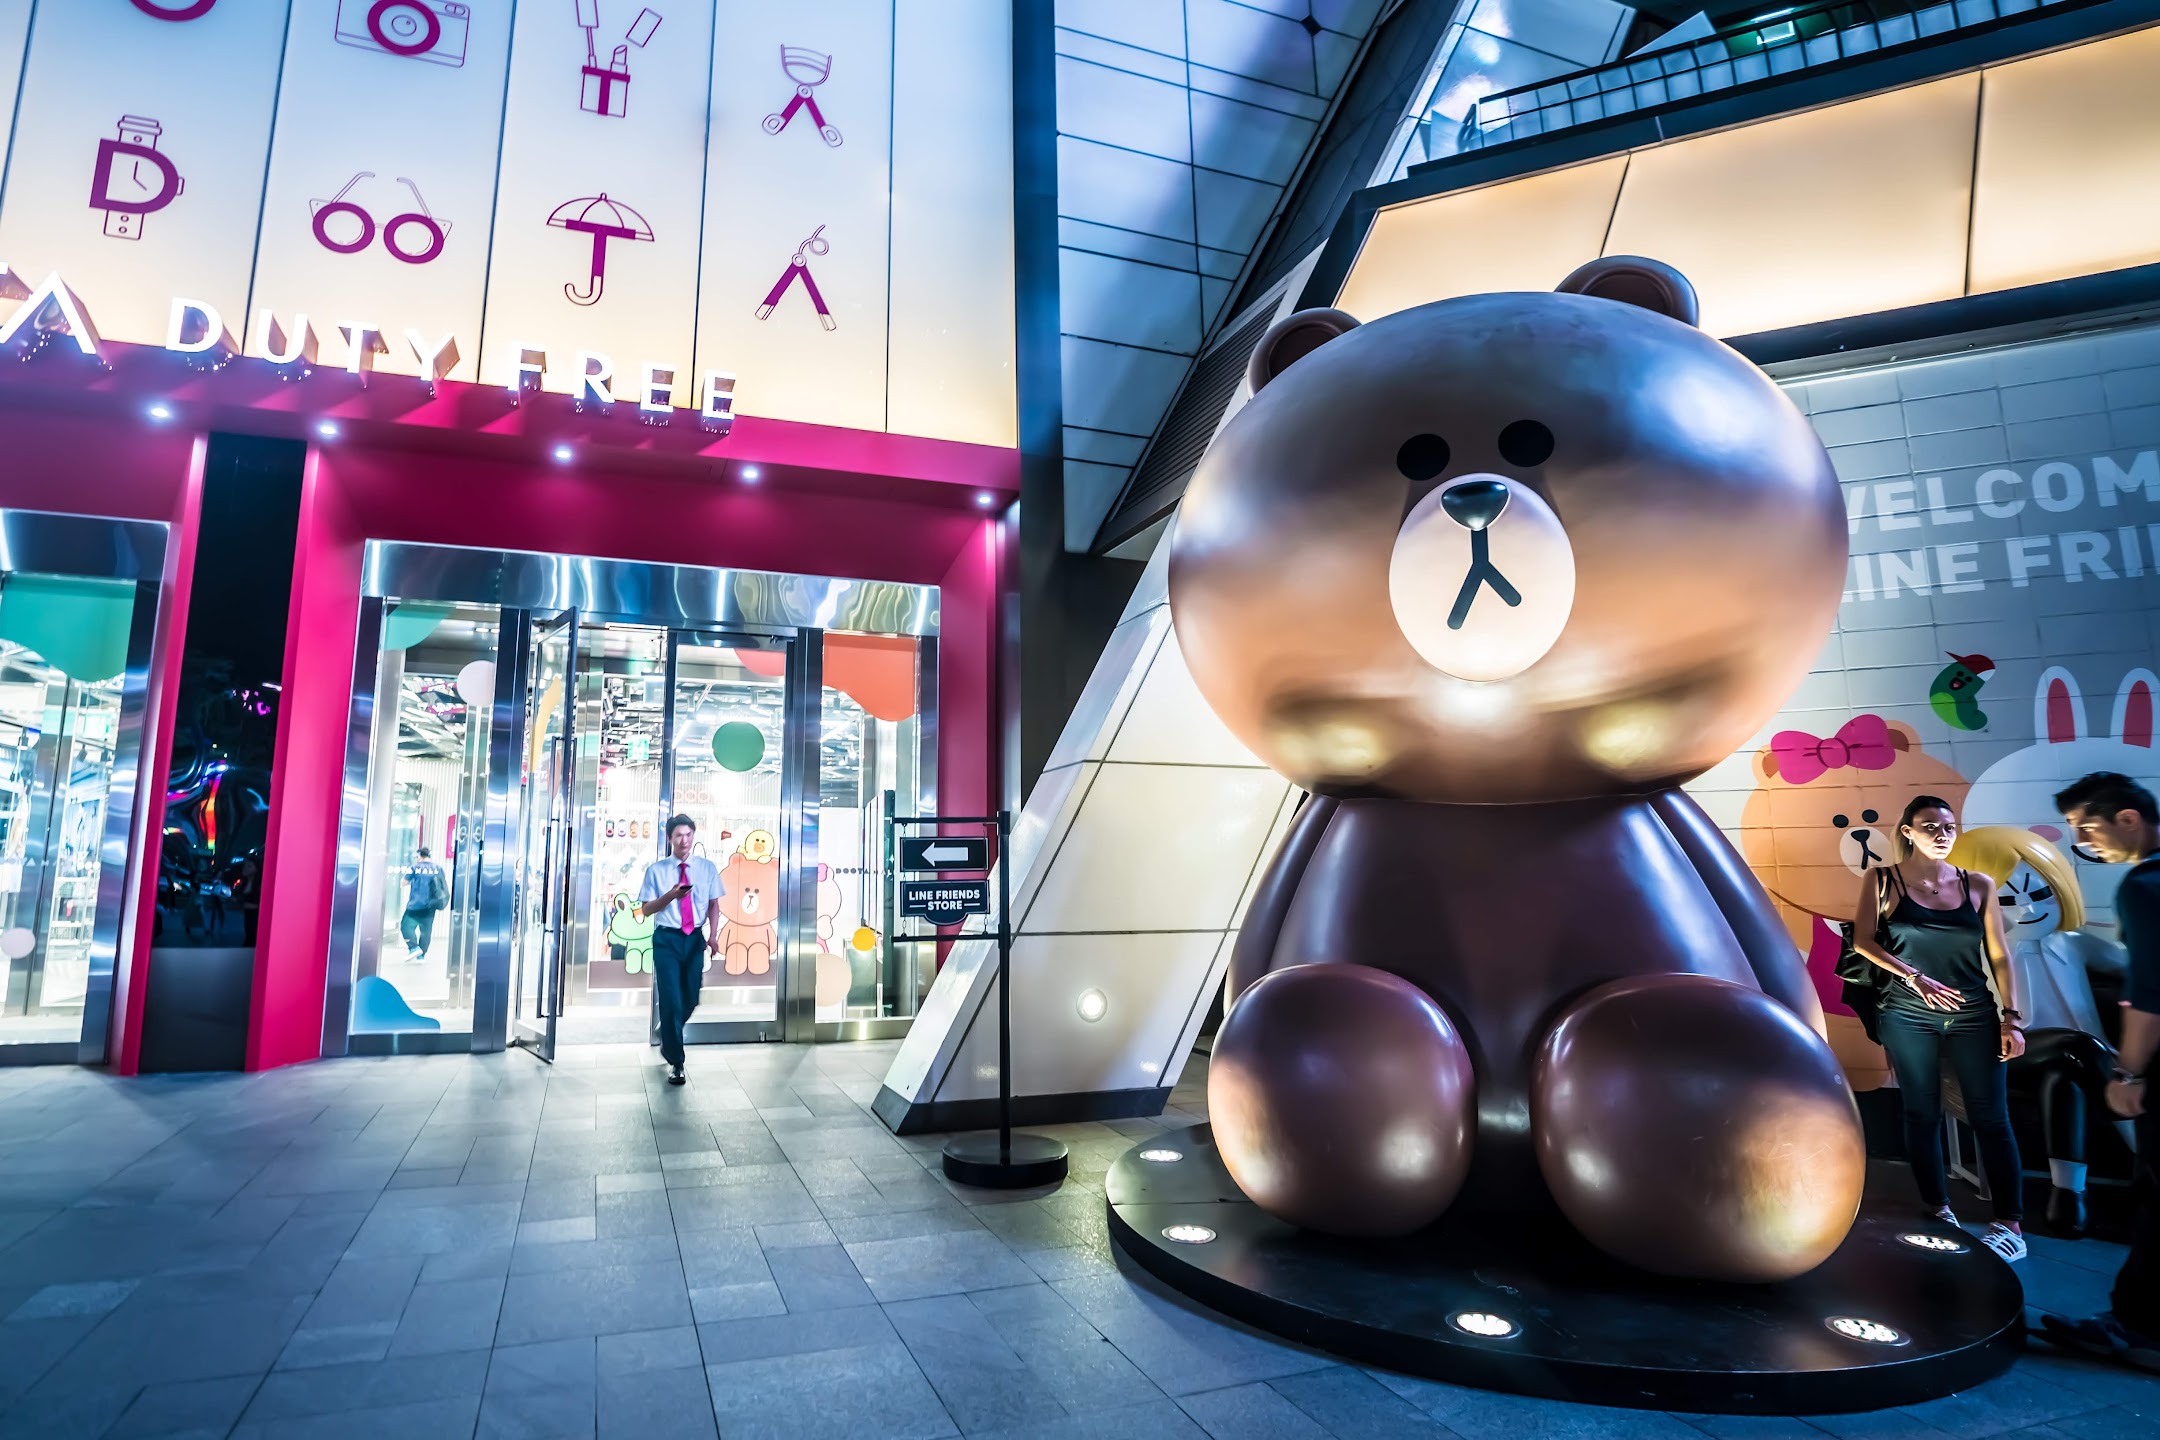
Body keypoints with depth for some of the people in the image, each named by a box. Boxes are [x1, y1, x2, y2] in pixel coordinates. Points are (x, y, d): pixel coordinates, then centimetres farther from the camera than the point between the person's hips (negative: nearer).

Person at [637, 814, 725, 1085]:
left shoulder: (707, 867, 1)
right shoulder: (656, 869, -3)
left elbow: (713, 904, 4)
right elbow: (646, 909, -3)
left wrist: (713, 935, -9)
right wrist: (671, 895, -21)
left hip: (695, 938, 3)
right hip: (667, 938, -2)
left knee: (691, 998, 11)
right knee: (671, 1000, -4)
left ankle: (667, 1038, 41)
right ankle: (675, 1062, 7)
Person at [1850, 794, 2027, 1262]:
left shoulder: (1978, 885, 4)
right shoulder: (1883, 880, -1)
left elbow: (1999, 956, 4)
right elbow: (1863, 940, -7)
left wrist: (2011, 1018, -1)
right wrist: (1914, 976, -16)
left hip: (1974, 1014, 1)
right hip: (1909, 1015, -1)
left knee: (1991, 1118, 1)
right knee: (1922, 1114, 6)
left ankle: (2010, 1224, 7)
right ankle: (1939, 1212, 16)